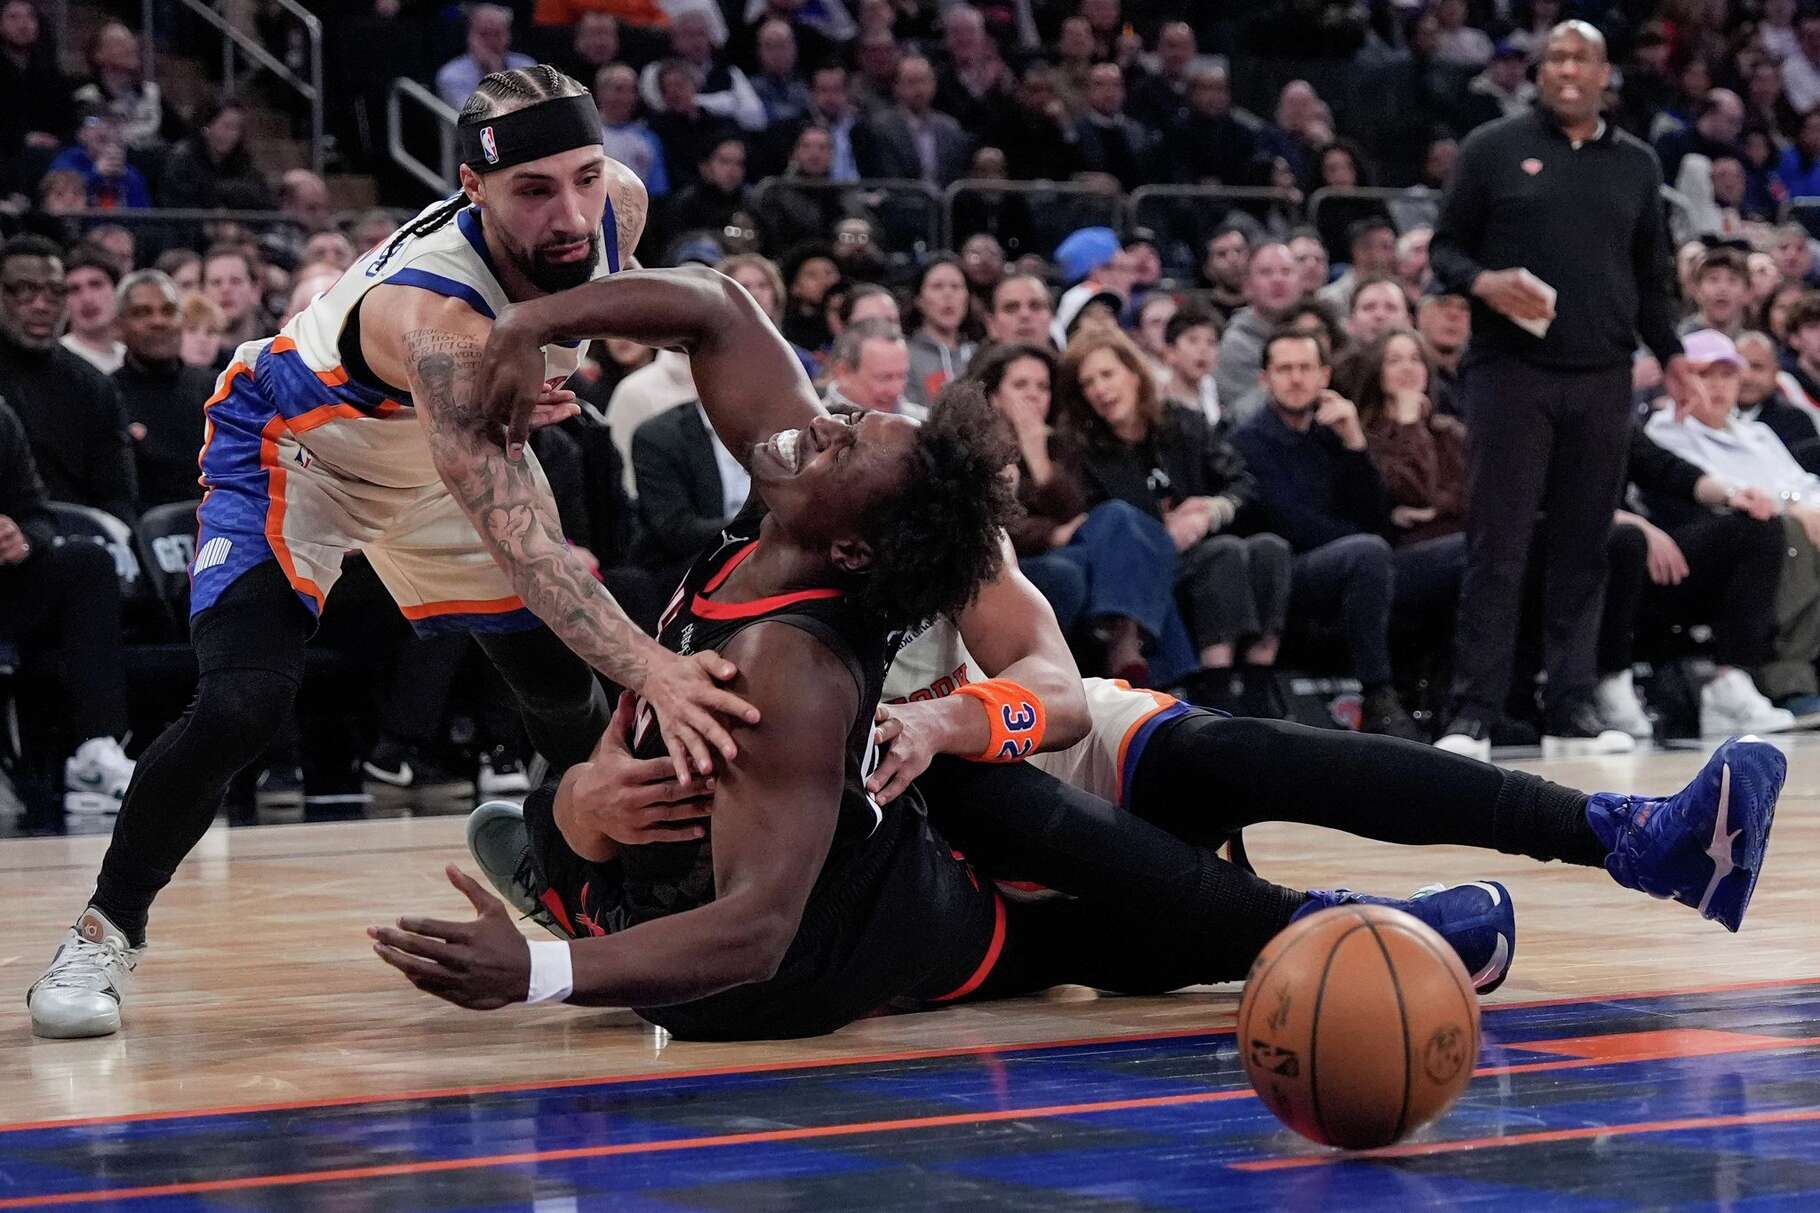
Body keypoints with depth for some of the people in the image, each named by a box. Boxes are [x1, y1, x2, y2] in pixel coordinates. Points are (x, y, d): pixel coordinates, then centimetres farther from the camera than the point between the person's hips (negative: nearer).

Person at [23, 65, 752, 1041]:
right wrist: (652, 673, -61)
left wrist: (537, 379, -12)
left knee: (569, 688, 7)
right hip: (291, 448, -7)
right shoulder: (433, 316, -44)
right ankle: (105, 932, -7)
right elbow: (515, 541, -50)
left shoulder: (618, 206, -23)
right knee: (240, 704, -25)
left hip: (448, 448, 7)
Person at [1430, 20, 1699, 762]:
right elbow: (1445, 247, 4)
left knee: (1583, 548, 4)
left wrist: (1670, 354, 8)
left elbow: (1651, 277, 20)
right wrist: (1482, 282, -16)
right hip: (1510, 371, -3)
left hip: (1602, 379, 3)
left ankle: (1572, 710, 9)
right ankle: (1473, 714, -3)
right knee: (1498, 546, -5)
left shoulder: (1637, 164, 15)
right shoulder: (1495, 148, 5)